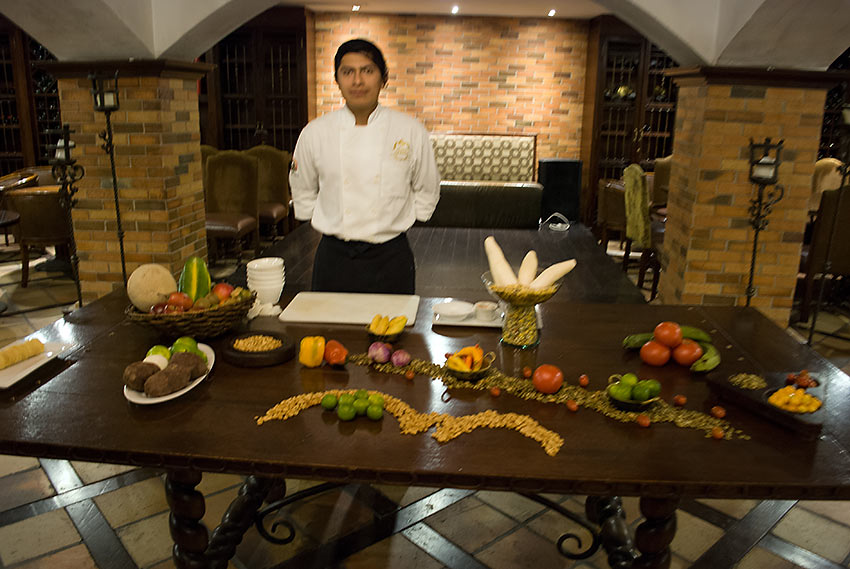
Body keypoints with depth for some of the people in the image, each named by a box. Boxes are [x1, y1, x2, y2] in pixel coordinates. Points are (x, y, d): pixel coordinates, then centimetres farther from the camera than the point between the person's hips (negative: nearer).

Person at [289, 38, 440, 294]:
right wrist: (332, 226, 9)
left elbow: (426, 190, 9)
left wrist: (396, 223, 8)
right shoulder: (315, 132, -2)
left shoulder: (410, 130, -4)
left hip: (390, 257, 0)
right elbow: (303, 191, 13)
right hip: (335, 258, 1)